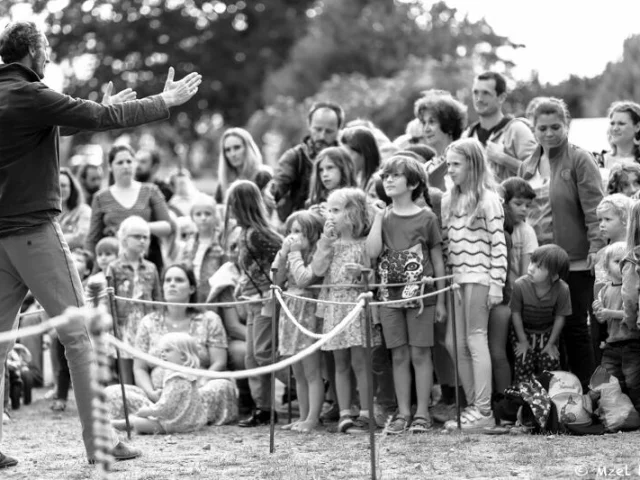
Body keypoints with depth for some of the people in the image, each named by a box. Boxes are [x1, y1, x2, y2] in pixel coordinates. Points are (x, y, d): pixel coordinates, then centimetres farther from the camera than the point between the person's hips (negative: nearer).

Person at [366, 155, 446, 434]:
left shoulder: (426, 218, 0)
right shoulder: (383, 217, 8)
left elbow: (438, 261, 3)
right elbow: (372, 252, -7)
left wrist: (441, 301, 1)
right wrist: (379, 217, -6)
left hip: (420, 293, -3)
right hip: (390, 294, 3)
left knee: (420, 353, 0)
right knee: (399, 355, 6)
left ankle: (422, 413, 6)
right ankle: (403, 413, 11)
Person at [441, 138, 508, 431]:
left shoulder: (488, 200, -7)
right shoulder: (449, 201, 14)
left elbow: (498, 244, -10)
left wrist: (497, 283, -14)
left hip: (479, 277, -7)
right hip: (455, 278, 7)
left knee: (475, 339, -5)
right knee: (457, 344, 7)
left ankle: (483, 411, -1)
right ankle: (473, 405, 15)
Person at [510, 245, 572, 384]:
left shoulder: (562, 289, -25)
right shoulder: (520, 285, -27)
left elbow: (560, 317, -12)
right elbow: (516, 313, -14)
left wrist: (551, 343, -6)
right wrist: (523, 341, -7)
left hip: (548, 334, 1)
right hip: (523, 332, -1)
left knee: (550, 366, -5)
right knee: (523, 367, -9)